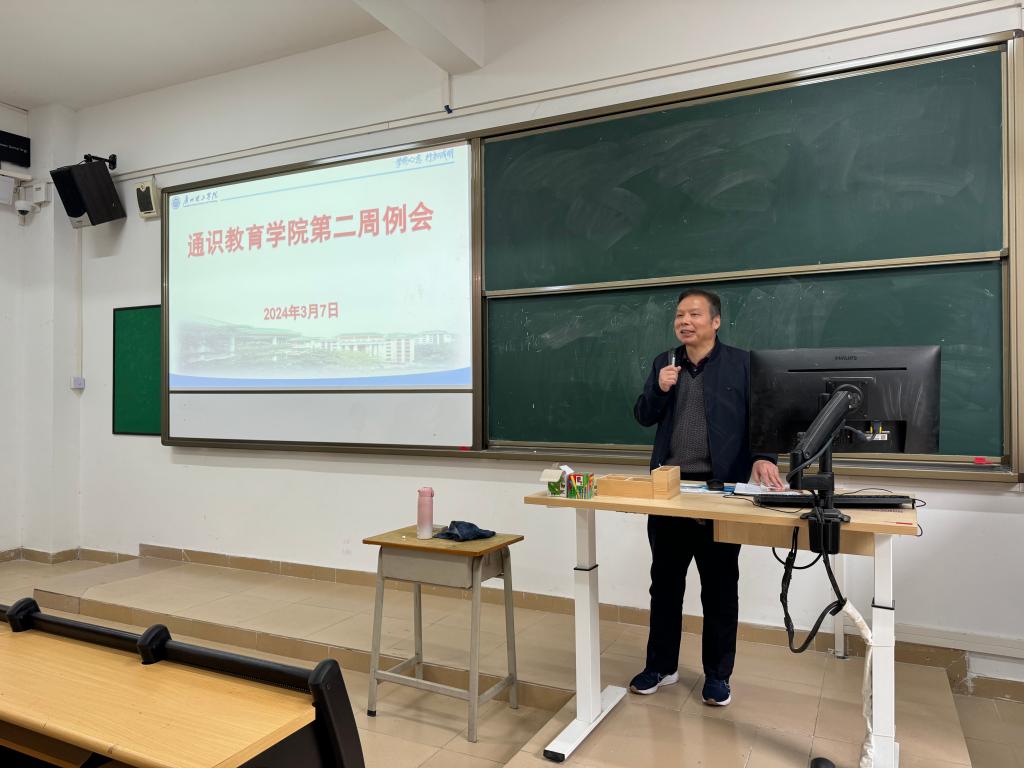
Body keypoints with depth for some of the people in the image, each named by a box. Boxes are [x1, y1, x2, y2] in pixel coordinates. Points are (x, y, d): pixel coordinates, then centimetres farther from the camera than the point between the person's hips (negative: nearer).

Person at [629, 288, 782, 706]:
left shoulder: (742, 362, -1)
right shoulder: (663, 363, 10)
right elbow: (642, 416, 9)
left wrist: (763, 456, -20)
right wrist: (659, 389, -10)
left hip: (719, 488, -3)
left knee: (720, 586, 8)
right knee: (664, 580, 12)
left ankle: (717, 674, 24)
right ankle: (661, 665, 27)